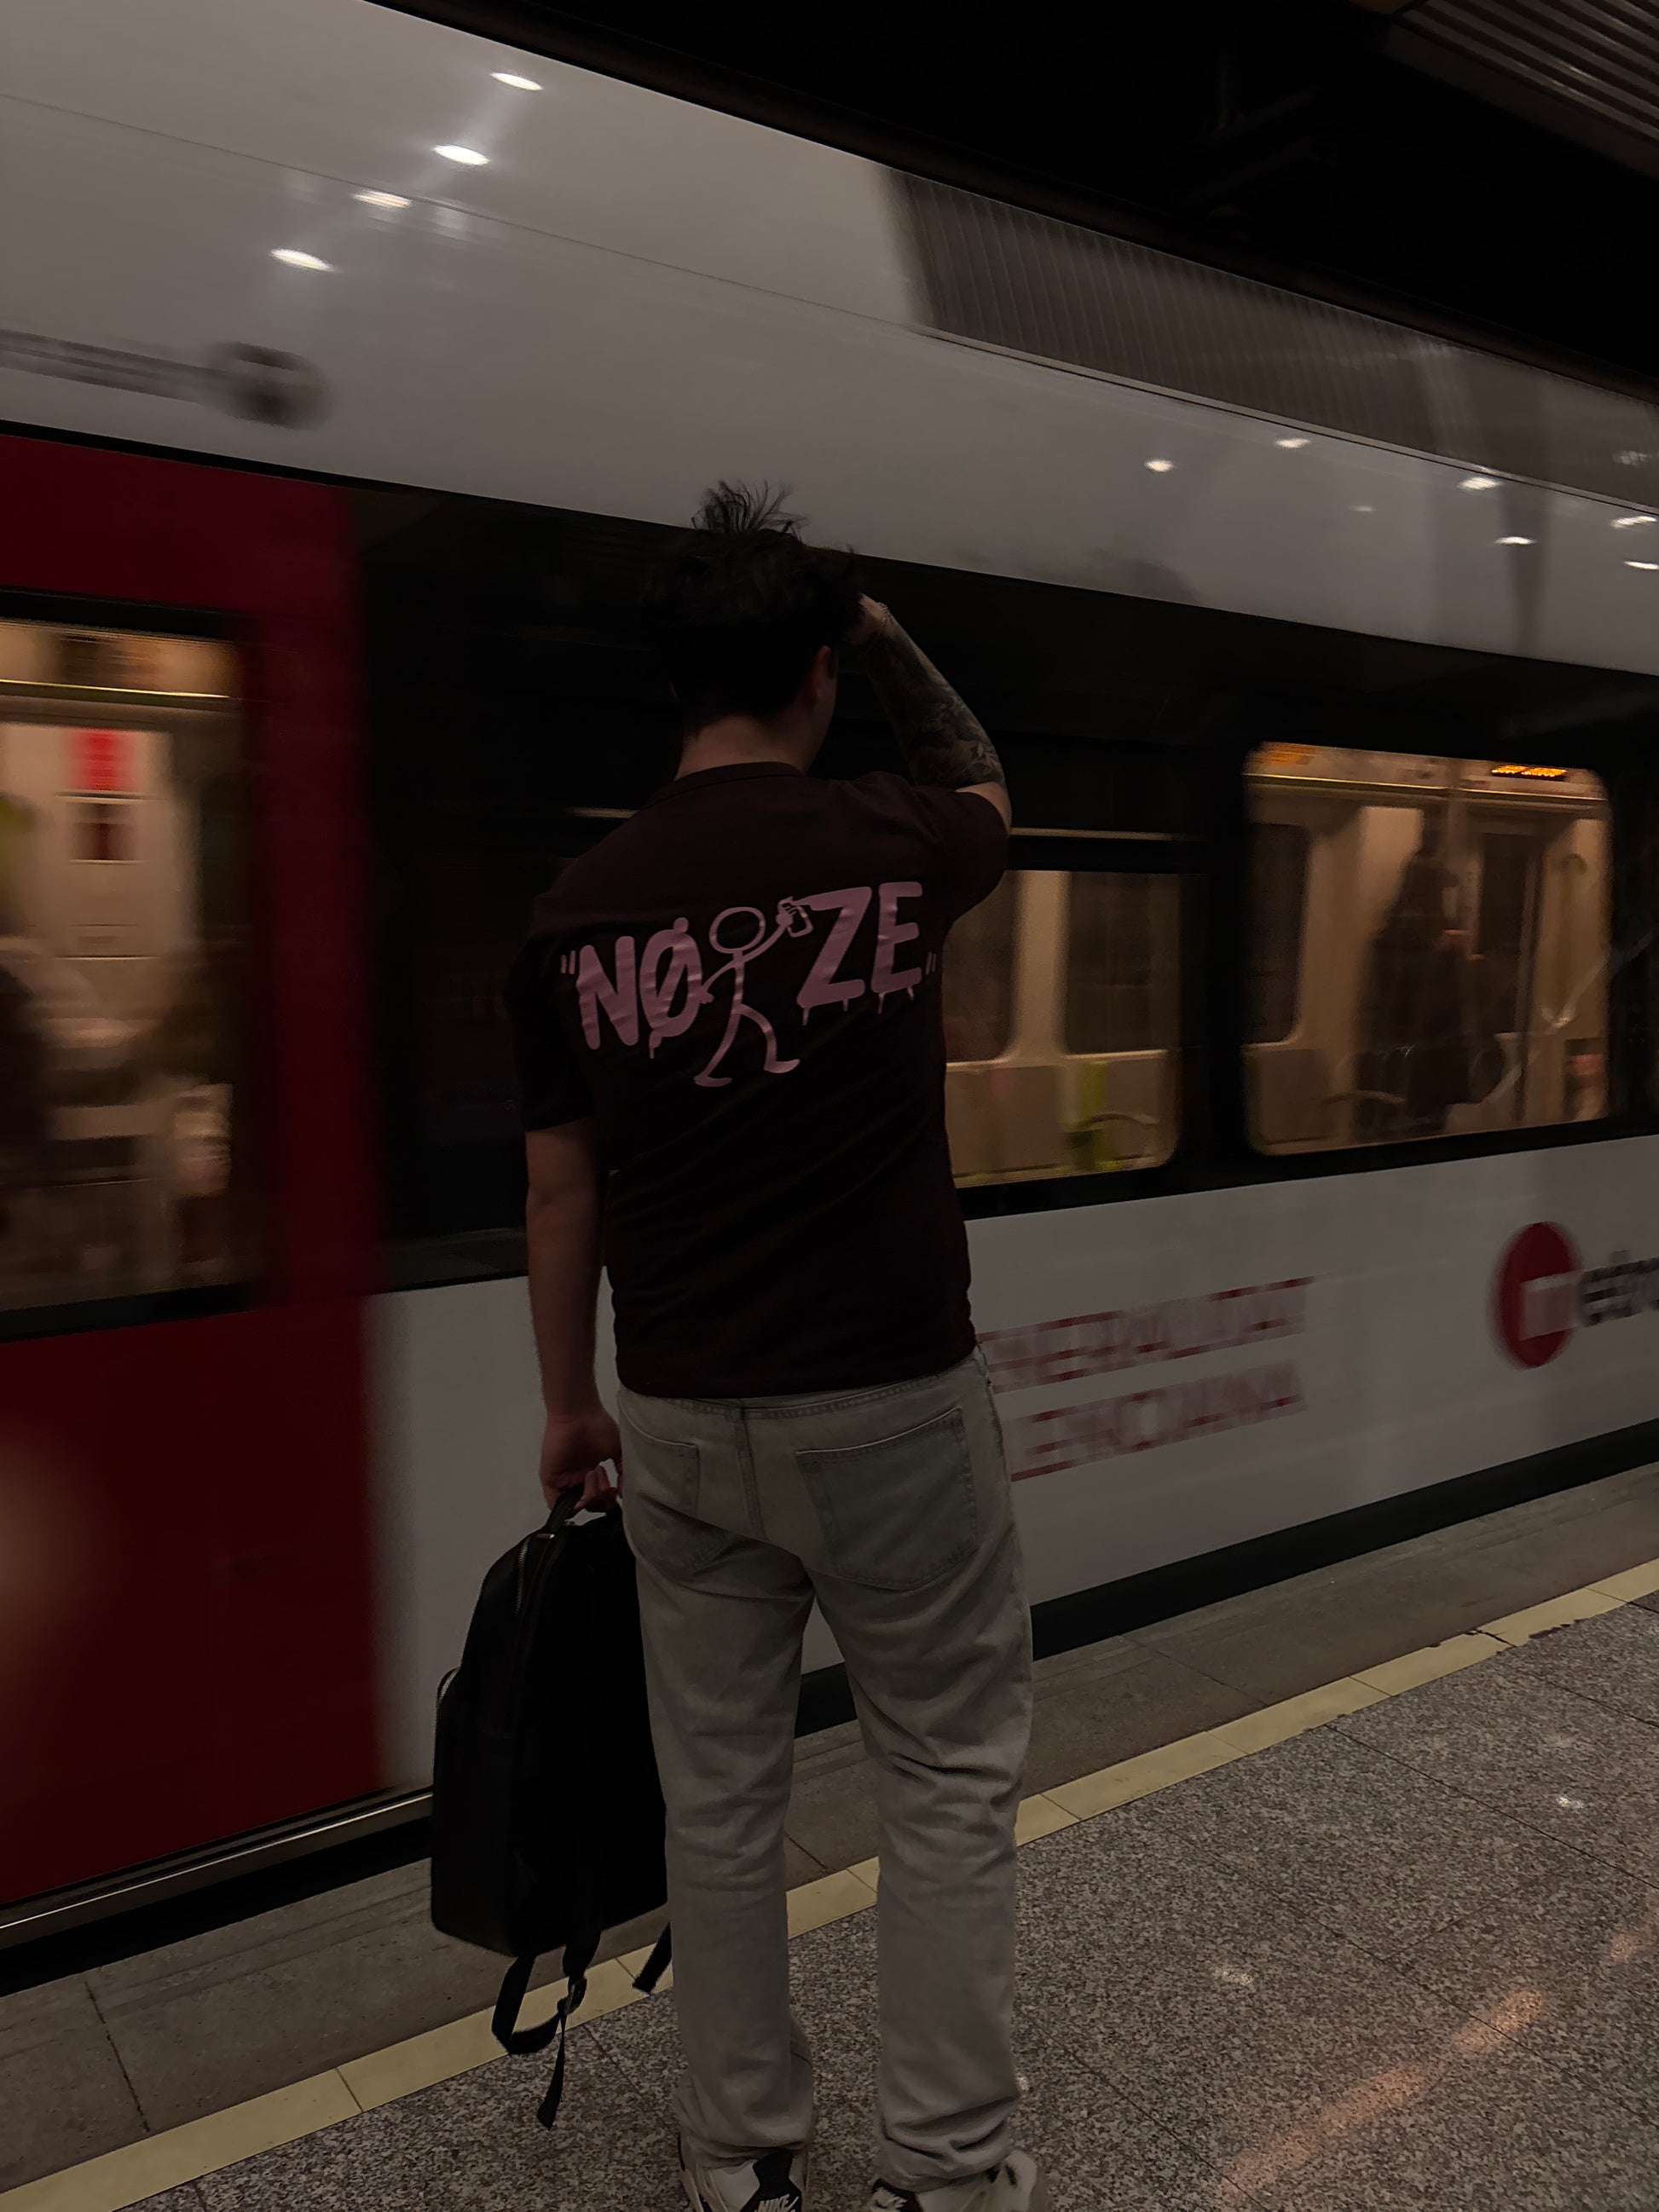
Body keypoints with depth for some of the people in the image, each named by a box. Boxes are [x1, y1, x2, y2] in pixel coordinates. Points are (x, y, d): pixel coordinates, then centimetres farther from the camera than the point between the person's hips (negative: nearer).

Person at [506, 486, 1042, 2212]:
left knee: (718, 1792, 16)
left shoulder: (579, 907, -2)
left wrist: (568, 1405, 14)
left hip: (681, 1418, 3)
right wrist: (886, 635, 21)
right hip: (890, 1403, -3)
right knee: (949, 1776, 15)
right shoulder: (888, 849, -9)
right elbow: (985, 786, 18)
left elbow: (559, 1187, 4)